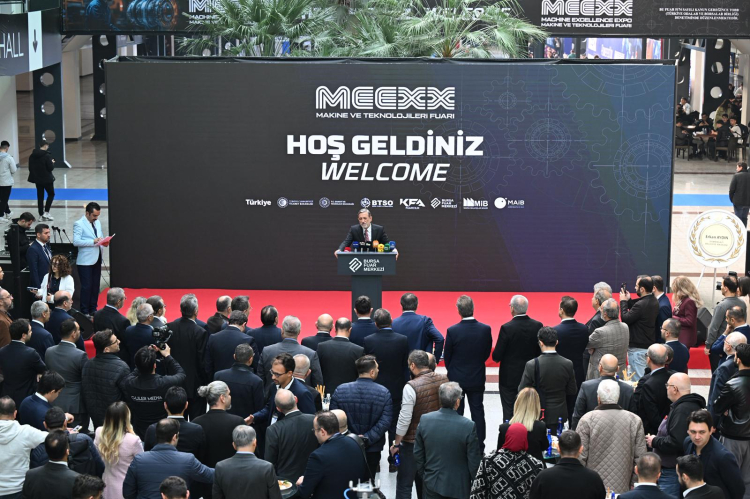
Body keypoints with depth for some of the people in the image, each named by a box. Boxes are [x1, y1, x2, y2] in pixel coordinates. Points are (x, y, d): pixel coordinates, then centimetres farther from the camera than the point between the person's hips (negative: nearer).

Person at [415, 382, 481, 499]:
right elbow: (474, 460, -13)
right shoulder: (469, 426, -20)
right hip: (458, 486, -3)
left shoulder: (424, 420, -10)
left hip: (431, 484, 3)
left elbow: (417, 453, 0)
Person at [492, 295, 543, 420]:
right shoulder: (537, 326, -7)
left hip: (510, 377, -4)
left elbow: (497, 356, -15)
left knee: (509, 412, 4)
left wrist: (497, 357, 7)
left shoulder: (506, 328, -18)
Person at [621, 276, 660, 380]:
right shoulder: (654, 301, 5)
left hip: (637, 348, -10)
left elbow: (625, 319, -18)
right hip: (649, 344, 10)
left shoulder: (641, 305, -24)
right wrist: (628, 300, 7)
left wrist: (623, 301, -7)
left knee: (638, 379, -3)